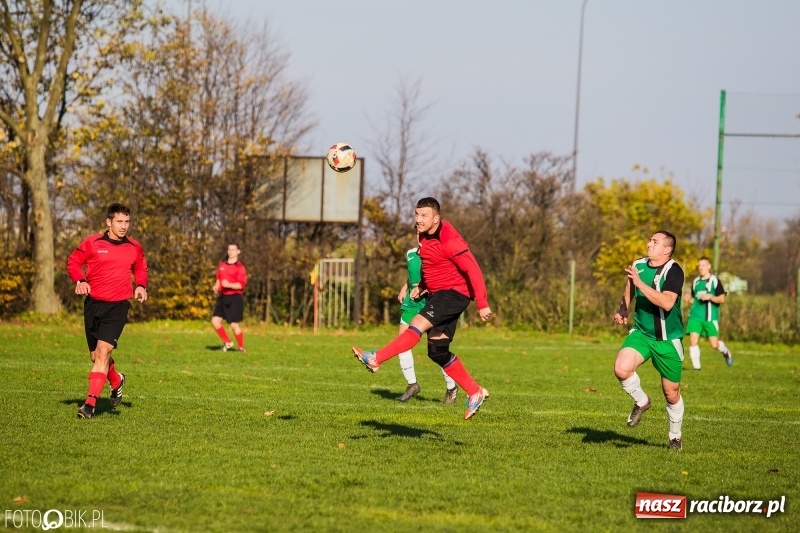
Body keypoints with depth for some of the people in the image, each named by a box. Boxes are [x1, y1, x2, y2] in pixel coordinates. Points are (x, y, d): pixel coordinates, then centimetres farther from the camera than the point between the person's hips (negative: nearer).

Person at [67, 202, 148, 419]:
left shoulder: (134, 248, 3)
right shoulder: (92, 243, -3)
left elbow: (141, 269, 20)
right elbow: (73, 262, 7)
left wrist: (141, 286, 1)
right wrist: (80, 280, -12)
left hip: (118, 306, -1)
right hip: (93, 304, 2)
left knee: (103, 351, -17)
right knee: (96, 355, 10)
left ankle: (91, 402, -18)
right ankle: (116, 381, 42)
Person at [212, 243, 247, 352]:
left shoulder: (240, 267, -6)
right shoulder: (222, 265, 14)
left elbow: (241, 285, -13)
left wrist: (229, 285, -27)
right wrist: (216, 287, 6)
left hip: (235, 298, -6)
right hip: (223, 297, 6)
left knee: (234, 325, -6)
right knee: (215, 320, -5)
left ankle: (241, 348, 10)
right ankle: (227, 342, 11)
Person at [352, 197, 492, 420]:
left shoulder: (449, 240, -21)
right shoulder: (425, 235, 7)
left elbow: (472, 269, -21)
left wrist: (482, 304, -23)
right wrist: (422, 285, 11)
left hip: (455, 293, -10)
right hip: (438, 294, 10)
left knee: (418, 324, -26)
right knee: (437, 351, 8)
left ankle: (375, 359, -33)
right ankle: (475, 393, 17)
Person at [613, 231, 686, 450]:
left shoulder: (673, 271, -16)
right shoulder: (638, 266, 3)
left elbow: (667, 303, -31)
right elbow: (629, 291, 24)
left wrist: (640, 283, -31)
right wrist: (623, 310, 4)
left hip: (668, 340, -4)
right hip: (641, 333, 4)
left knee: (672, 393, 7)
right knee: (621, 368, -25)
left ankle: (675, 437, 30)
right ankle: (641, 401, 4)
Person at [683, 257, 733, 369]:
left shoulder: (715, 281, -2)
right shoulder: (696, 282, 13)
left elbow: (721, 299, -4)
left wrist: (710, 297, -20)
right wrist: (688, 298, 1)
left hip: (710, 317, -4)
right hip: (696, 316, 4)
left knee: (714, 344, -1)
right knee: (693, 340, -12)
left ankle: (726, 352, 32)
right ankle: (696, 366, -4)